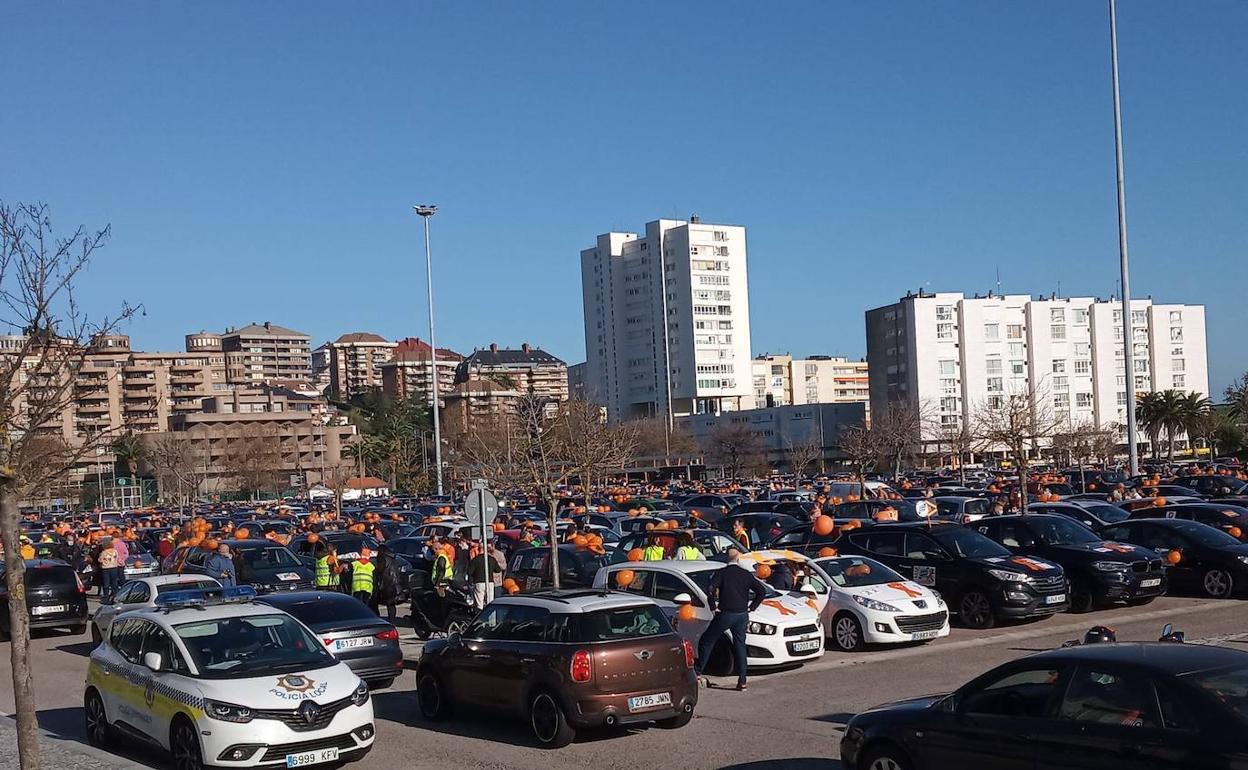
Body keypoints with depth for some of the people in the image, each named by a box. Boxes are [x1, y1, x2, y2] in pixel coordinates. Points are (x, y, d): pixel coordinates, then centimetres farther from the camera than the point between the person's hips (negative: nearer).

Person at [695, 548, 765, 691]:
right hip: (742, 615, 3)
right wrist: (751, 607, 10)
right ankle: (742, 680, 8)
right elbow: (762, 591, 4)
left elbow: (711, 590, -18)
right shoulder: (747, 574, 6)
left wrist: (713, 607, -5)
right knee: (740, 646, 12)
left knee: (706, 642, 10)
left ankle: (697, 671, 8)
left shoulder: (721, 573, -4)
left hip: (725, 614, -3)